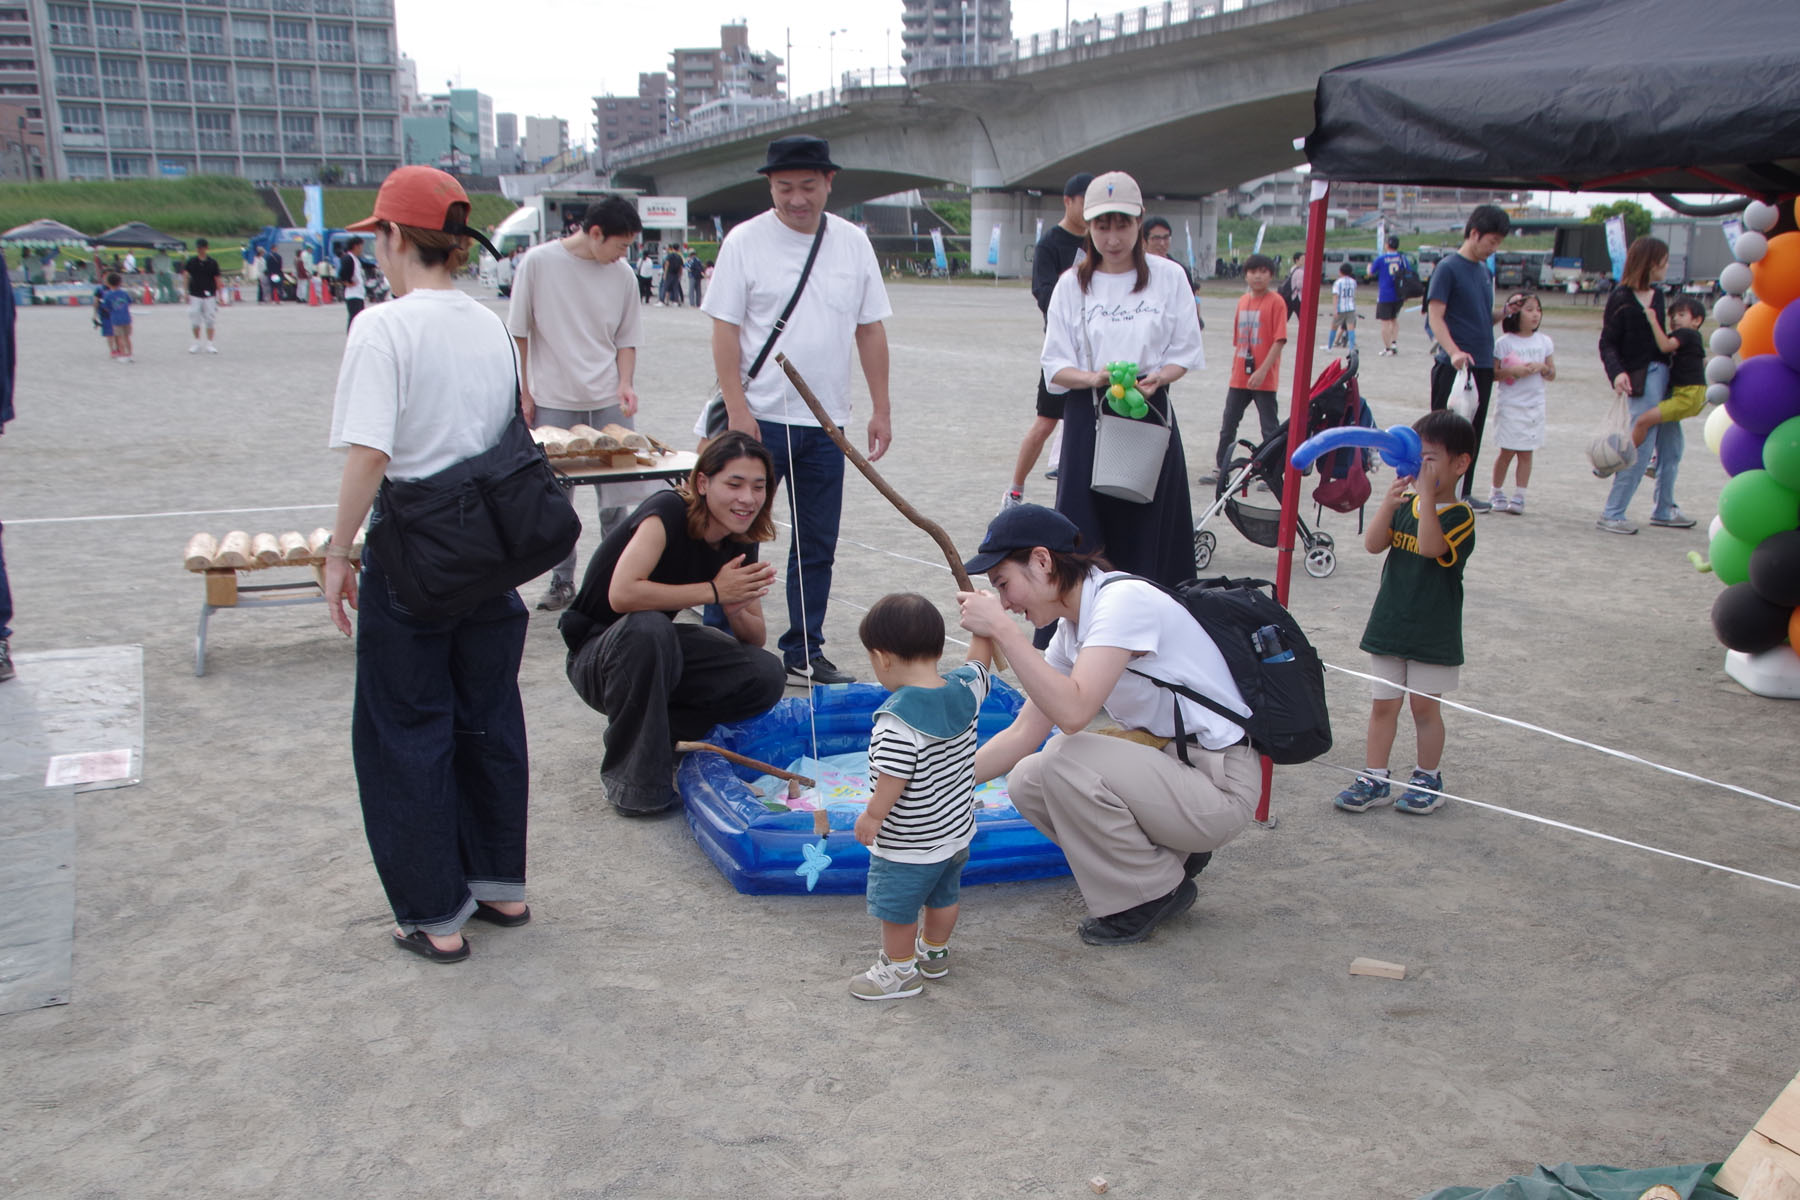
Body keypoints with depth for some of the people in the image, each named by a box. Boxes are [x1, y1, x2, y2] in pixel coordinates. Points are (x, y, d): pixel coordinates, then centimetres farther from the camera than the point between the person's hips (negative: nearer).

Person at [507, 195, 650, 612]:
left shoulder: (622, 274, 2)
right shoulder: (539, 262, -6)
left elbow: (626, 339, 10)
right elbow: (518, 334, 0)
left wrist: (625, 384, -5)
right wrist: (524, 393, -1)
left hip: (609, 401, 2)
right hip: (553, 400, -2)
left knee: (615, 496, 6)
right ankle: (562, 580, 18)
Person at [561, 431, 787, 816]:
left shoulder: (740, 543, -4)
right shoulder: (668, 512, -24)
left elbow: (756, 639, 0)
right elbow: (622, 594, -39)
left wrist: (736, 611, -23)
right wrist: (713, 591, -31)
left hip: (659, 652, 6)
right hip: (596, 656, -6)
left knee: (767, 676, -14)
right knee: (647, 628, -39)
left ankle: (656, 729, 6)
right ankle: (633, 778, -22)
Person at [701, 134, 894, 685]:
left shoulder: (853, 243, 6)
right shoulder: (745, 241, -4)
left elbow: (870, 329, 9)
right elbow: (725, 329, -6)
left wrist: (880, 409, 6)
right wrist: (736, 408, -14)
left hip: (826, 423, 4)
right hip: (759, 419, -3)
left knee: (817, 546, 9)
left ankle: (804, 652, 21)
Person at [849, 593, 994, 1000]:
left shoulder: (898, 719, -31)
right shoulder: (965, 690, -10)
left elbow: (893, 778, -29)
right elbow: (979, 661, 10)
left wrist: (871, 816, -15)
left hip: (908, 842, -8)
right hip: (957, 829, 8)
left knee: (897, 907, 14)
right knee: (943, 895, 27)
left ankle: (900, 970, 32)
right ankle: (935, 952, 47)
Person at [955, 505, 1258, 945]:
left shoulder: (1124, 599, -20)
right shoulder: (1072, 627, 7)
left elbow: (1072, 711, -32)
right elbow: (1022, 735, 8)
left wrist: (1002, 628, -28)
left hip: (1221, 785, -9)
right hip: (1166, 758, 9)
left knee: (1064, 760, -25)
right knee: (1027, 782, 0)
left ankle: (1154, 892, -3)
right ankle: (1171, 854, 11)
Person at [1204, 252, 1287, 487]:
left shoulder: (1276, 301, -8)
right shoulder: (1243, 301, 10)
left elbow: (1280, 340, -14)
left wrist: (1262, 370, -21)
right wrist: (1234, 371, 15)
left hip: (1264, 378, -6)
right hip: (1239, 378, 6)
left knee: (1269, 427, 2)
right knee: (1228, 423, 11)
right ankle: (1220, 469, 22)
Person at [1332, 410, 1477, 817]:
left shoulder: (1459, 515, -12)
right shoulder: (1404, 504, 5)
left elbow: (1430, 546, -30)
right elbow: (1373, 544, -7)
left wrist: (1426, 493, -31)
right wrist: (1390, 501, -19)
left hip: (1433, 634, -5)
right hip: (1388, 626, 5)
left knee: (1425, 706, 6)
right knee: (1383, 704, 10)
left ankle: (1428, 779, 23)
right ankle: (1374, 779, 18)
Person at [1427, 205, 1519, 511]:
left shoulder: (1486, 272, 16)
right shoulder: (1448, 267, -6)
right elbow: (1435, 316, -13)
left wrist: (1505, 312, 1)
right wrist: (1454, 351, -27)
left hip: (1483, 365, 7)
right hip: (1453, 367, -7)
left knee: (1474, 433, 11)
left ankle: (1464, 491, 20)